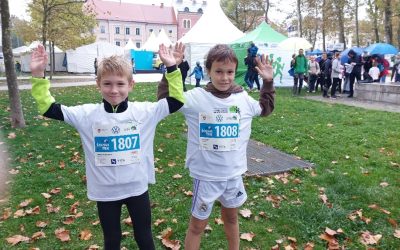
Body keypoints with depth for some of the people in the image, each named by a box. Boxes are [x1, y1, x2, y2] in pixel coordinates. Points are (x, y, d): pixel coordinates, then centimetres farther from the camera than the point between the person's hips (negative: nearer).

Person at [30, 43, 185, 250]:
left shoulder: (144, 111, -9)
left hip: (137, 188, 0)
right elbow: (48, 108, -7)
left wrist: (172, 69, -14)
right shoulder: (87, 115, -9)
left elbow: (176, 101, -8)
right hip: (105, 192, 1)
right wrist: (38, 76, -16)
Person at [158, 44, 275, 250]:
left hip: (234, 173, 4)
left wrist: (268, 82, 8)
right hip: (206, 175, -4)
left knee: (231, 217, 26)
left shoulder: (243, 99, -1)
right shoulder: (196, 97, -14)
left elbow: (265, 108, 17)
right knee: (197, 224, 12)